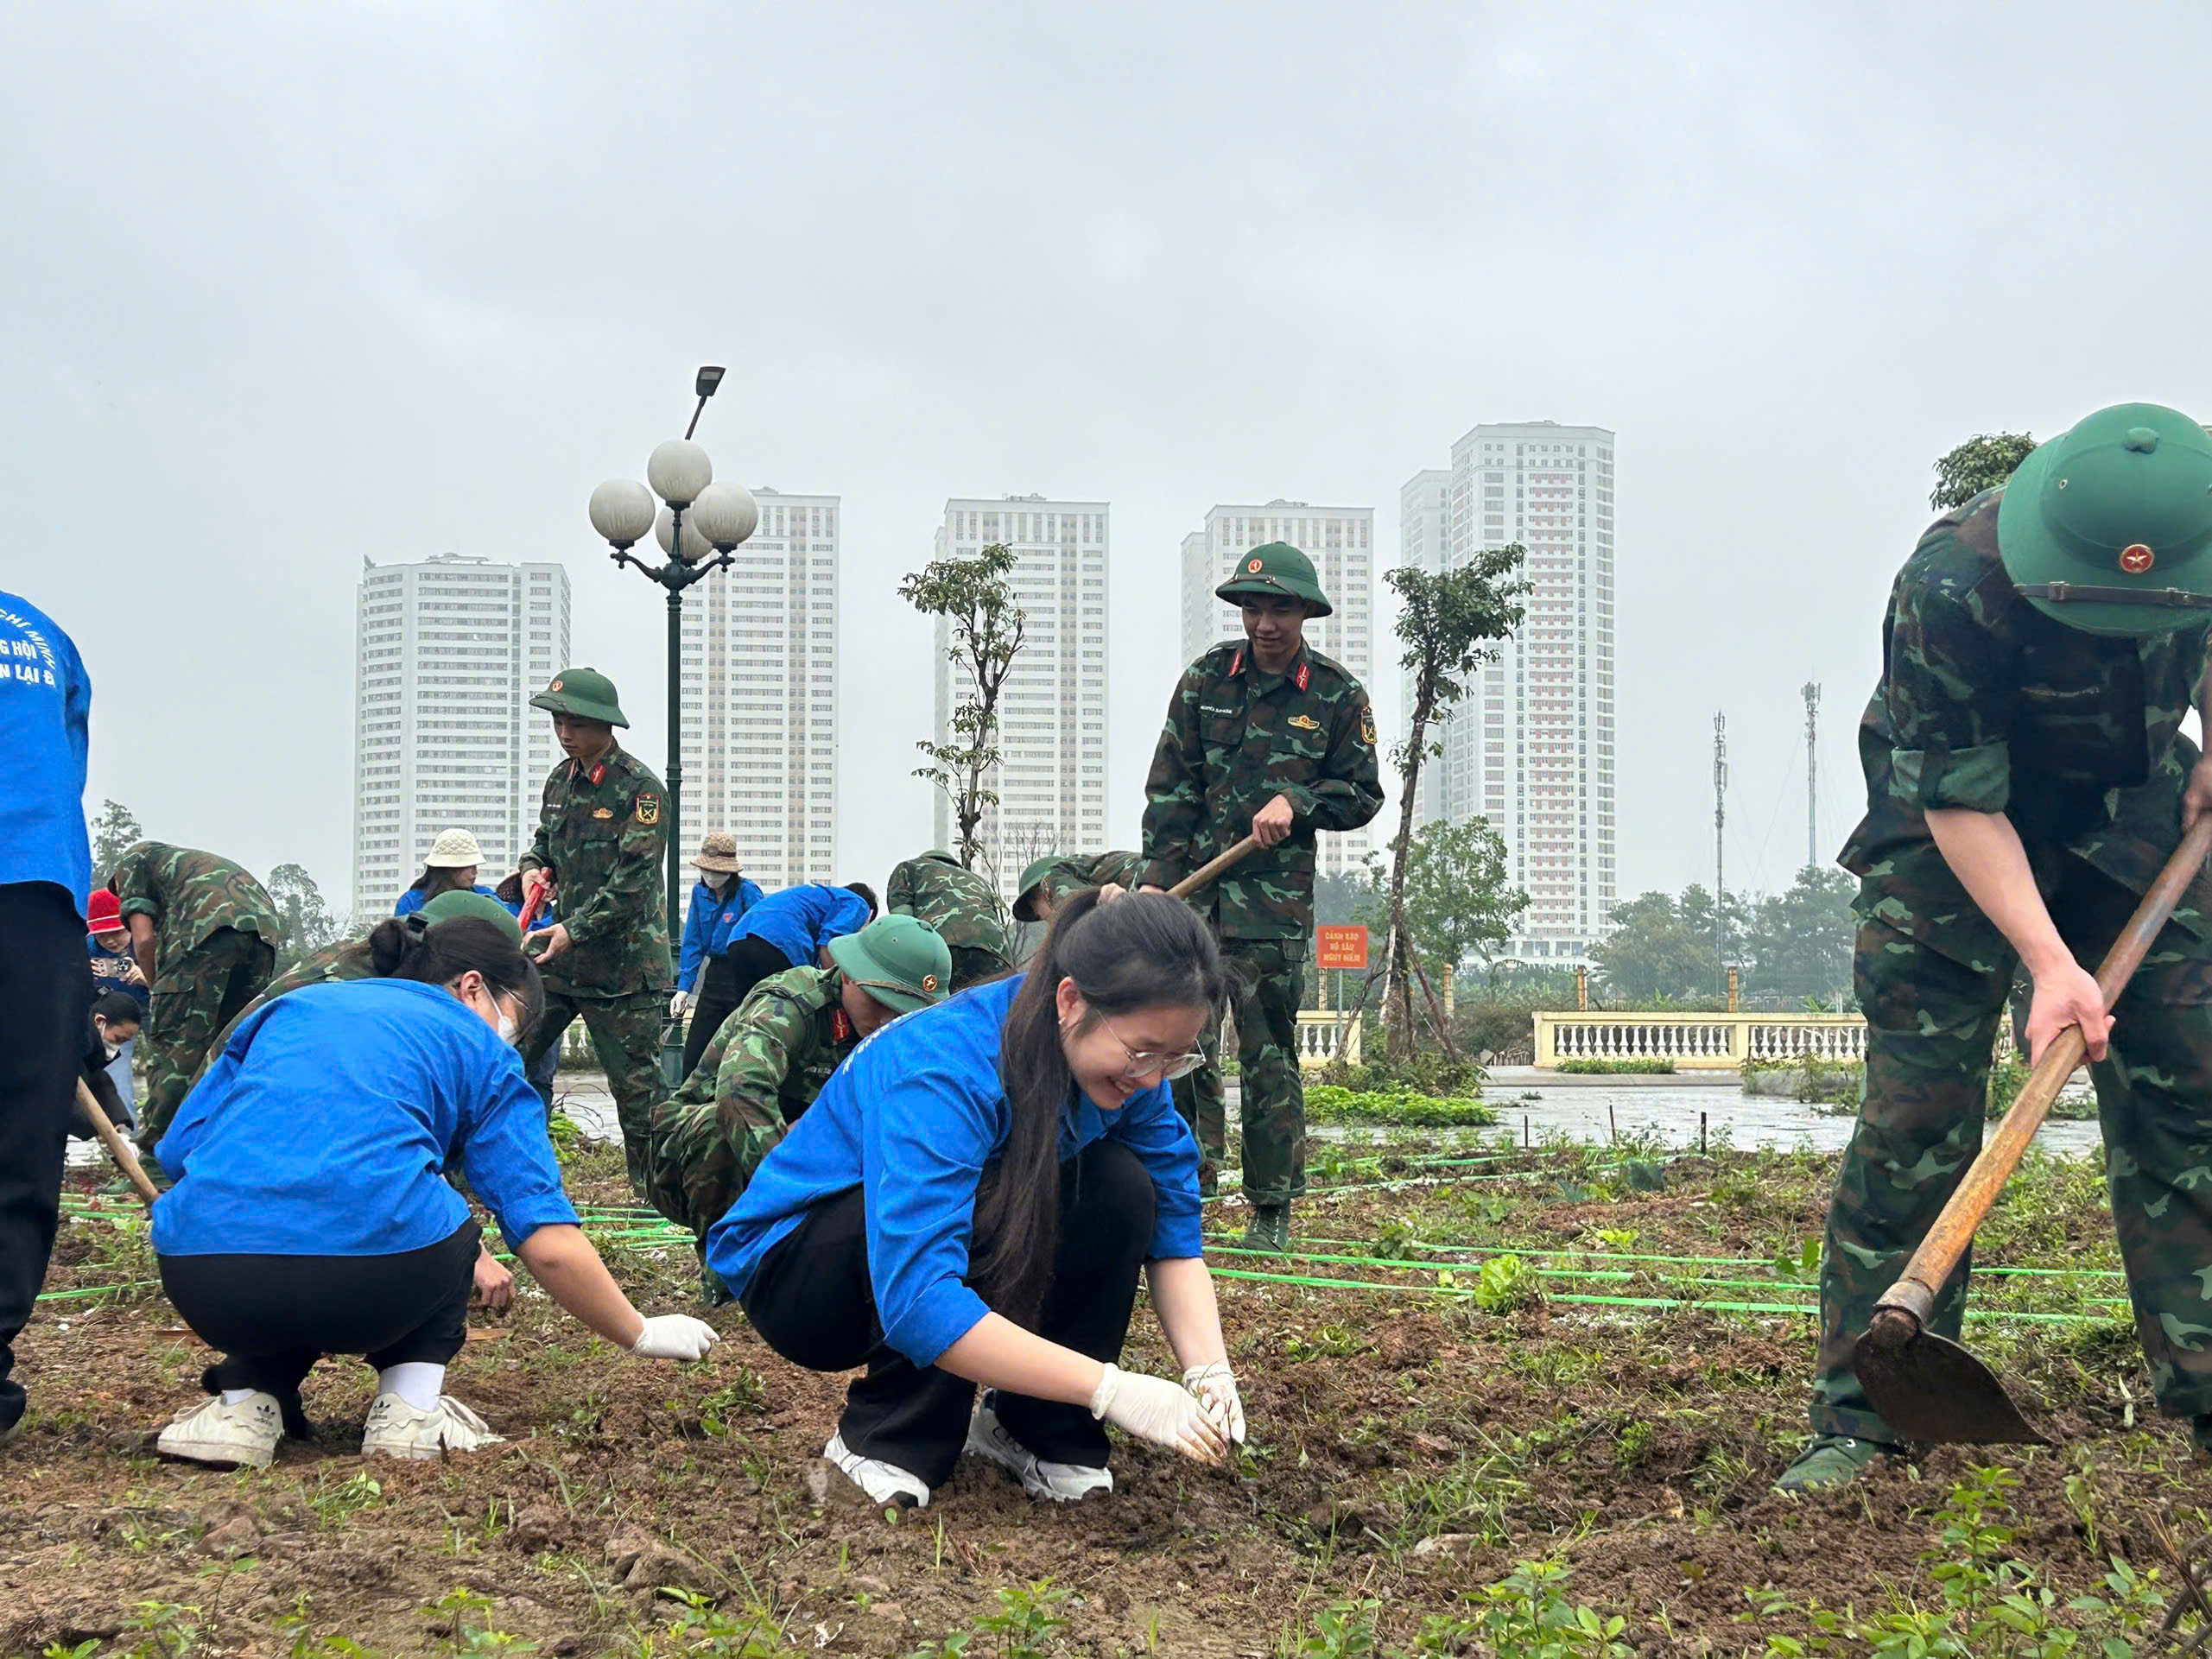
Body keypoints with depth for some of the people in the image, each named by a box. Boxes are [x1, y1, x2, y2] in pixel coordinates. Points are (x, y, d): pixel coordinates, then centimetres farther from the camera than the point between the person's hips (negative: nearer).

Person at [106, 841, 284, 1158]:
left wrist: (161, 990, 21)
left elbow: (144, 939, 9)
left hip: (207, 925, -7)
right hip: (266, 926, 7)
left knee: (171, 1042, -1)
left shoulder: (131, 861, 26)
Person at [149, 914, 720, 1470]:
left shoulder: (290, 1007, 28)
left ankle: (244, 1400, 14)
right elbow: (550, 1244, 9)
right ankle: (410, 1411, 10)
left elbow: (176, 1150, 23)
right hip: (371, 1285, -3)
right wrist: (640, 1334, 23)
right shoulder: (478, 1049, 17)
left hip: (201, 1285, 4)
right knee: (447, 1232, 31)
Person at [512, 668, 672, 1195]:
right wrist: (534, 869, 3)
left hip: (623, 962, -7)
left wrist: (574, 929, -21)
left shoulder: (639, 787, -11)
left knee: (636, 1082, -1)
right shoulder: (561, 780, 10)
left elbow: (633, 880, -17)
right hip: (561, 956, 7)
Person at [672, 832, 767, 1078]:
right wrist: (684, 987, 1)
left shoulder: (747, 892, -12)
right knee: (692, 1056, 5)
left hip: (744, 977, -6)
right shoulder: (700, 892, 7)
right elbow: (693, 943, 10)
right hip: (715, 977, 6)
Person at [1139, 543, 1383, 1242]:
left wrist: (1296, 801, -8)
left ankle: (1272, 1210, 10)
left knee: (1269, 1057, 1)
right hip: (1193, 880, 2)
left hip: (1276, 898, -2)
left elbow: (1363, 795, 10)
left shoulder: (1338, 696, 3)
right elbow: (1170, 786, 8)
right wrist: (1159, 877, 0)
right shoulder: (1205, 678, 7)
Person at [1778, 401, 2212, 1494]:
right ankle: (1860, 1421, -5)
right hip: (1955, 826, -4)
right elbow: (1961, 801, -27)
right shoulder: (1950, 590, -34)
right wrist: (2050, 962, -33)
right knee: (1917, 1109, -10)